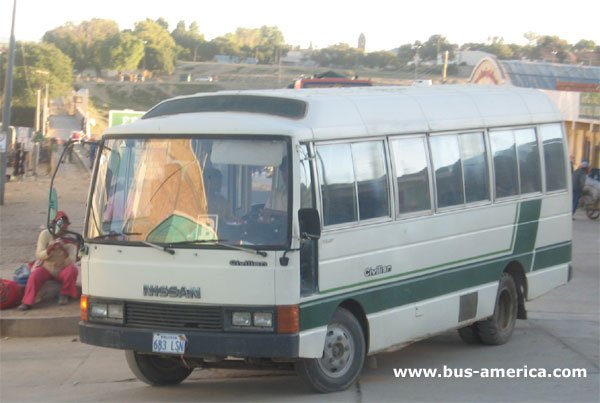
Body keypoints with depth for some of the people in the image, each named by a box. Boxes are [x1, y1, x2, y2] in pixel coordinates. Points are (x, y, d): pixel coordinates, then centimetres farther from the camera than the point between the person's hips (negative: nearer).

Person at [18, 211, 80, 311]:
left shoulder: (69, 239, -9)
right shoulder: (45, 234, -9)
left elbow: (71, 261, -19)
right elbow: (39, 255, -15)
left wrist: (64, 249, -38)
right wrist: (49, 249, -35)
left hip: (62, 270, 1)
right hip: (46, 268, -1)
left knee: (72, 270, -31)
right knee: (34, 276, -31)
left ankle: (64, 294, -9)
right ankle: (27, 302, -31)